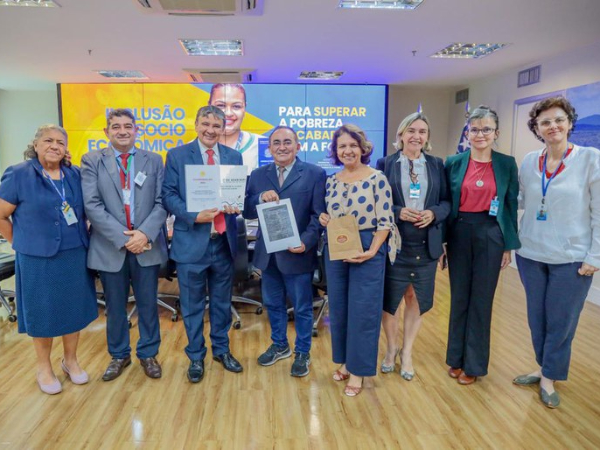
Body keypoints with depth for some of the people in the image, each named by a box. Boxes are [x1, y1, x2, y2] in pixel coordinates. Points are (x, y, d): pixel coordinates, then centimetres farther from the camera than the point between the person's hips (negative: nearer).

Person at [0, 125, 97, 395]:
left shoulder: (75, 175, 3)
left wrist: (80, 238, 6)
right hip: (37, 258, -3)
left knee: (74, 308, 12)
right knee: (42, 312, 9)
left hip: (74, 255, 4)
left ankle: (70, 361, 31)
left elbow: (85, 210, 15)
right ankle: (44, 367, 29)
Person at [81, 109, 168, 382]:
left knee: (148, 305, 10)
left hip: (147, 245, 1)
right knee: (115, 307, 13)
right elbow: (92, 205, -8)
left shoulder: (153, 161, 5)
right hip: (110, 247, 0)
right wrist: (123, 237, -16)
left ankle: (148, 354, 29)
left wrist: (145, 233, -16)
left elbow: (162, 202, -1)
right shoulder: (92, 161, 1)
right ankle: (119, 355, 33)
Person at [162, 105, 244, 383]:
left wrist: (235, 205, -15)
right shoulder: (177, 155, -1)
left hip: (224, 241, 3)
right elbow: (168, 195, -6)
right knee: (192, 305, 10)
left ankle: (222, 350, 35)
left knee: (222, 302, 16)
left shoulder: (234, 157, 7)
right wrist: (195, 216, -20)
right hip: (192, 240, -2)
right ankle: (196, 357, 27)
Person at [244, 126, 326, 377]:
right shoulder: (258, 175, 7)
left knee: (302, 308, 10)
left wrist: (306, 242, -21)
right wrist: (261, 198, -17)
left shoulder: (315, 174, -4)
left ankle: (302, 353, 29)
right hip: (268, 253, 4)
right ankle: (279, 345, 41)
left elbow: (319, 214, -8)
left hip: (297, 253, -4)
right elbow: (247, 212, 3)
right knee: (273, 304, 19)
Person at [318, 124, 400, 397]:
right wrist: (323, 219, -6)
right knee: (338, 308, 13)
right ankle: (345, 361, 33)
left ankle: (358, 370, 18)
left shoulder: (377, 179, -8)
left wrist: (371, 251, -20)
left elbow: (385, 221, -10)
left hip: (367, 251, -5)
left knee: (363, 310, 2)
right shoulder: (332, 181, 7)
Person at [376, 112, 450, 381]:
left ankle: (407, 352, 31)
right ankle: (392, 348, 33)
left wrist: (434, 213, -14)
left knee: (417, 300, 11)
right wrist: (398, 212, -18)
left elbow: (447, 201, 6)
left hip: (426, 245, 2)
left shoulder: (437, 165, 6)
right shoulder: (385, 164, -1)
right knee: (389, 300, 8)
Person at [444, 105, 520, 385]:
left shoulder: (507, 164, 1)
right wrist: (441, 242, 0)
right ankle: (456, 357, 26)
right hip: (459, 233, 1)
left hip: (491, 235, -1)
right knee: (459, 297, 10)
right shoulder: (453, 163, 2)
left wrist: (509, 246, 0)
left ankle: (474, 363, 22)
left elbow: (512, 206, 3)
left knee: (481, 300, 6)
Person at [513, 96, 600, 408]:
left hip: (571, 259, -3)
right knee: (536, 318, 14)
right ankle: (543, 368, 34)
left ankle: (549, 377, 26)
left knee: (561, 322, 7)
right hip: (530, 255, 4)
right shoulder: (529, 162, 3)